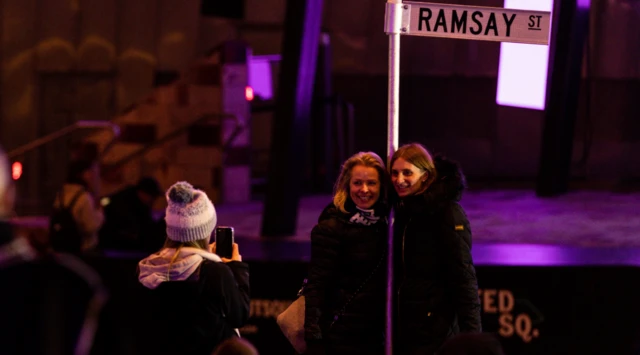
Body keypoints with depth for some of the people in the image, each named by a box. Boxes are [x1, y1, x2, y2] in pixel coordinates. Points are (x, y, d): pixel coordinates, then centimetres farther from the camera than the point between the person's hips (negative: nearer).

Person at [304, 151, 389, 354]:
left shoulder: (386, 222, 9)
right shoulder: (331, 227, -8)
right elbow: (317, 285, -10)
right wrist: (314, 338, -16)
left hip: (378, 334, 5)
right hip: (341, 334, -5)